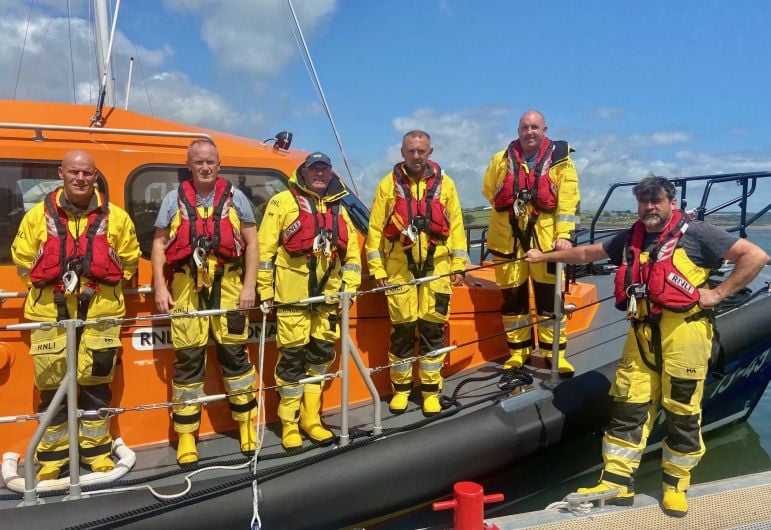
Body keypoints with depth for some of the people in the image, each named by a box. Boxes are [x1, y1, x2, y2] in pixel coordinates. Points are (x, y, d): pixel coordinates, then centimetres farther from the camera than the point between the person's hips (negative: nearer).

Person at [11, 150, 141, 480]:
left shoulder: (116, 217, 3)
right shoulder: (38, 215, 3)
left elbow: (129, 261, 12)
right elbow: (22, 259, 11)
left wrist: (104, 286, 6)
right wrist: (47, 285, 5)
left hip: (100, 313, 0)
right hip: (50, 314, 0)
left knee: (96, 383, 7)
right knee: (52, 385, 6)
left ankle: (97, 450, 22)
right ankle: (51, 456, 20)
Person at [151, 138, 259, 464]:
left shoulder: (234, 197, 7)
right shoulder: (174, 199, 9)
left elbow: (251, 242, 6)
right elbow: (159, 244, 9)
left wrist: (250, 287, -2)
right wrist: (160, 288, 0)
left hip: (227, 285, 0)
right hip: (186, 287, 0)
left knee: (234, 353, 5)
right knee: (188, 358, 3)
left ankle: (246, 423, 19)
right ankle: (186, 435, 13)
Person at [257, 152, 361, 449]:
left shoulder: (338, 209, 17)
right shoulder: (283, 202, 2)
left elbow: (352, 250, 16)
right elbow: (265, 247, -3)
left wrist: (349, 286, 6)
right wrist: (265, 290, -7)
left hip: (327, 294, 5)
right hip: (292, 294, -5)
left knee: (321, 355, 10)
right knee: (292, 358, -2)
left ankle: (310, 418, 23)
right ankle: (289, 424, 11)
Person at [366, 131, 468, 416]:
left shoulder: (445, 184, 7)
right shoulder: (388, 185, 3)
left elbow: (456, 226, 7)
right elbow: (375, 229, 1)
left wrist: (458, 265, 3)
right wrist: (377, 269, -4)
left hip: (436, 267, 1)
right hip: (399, 269, -1)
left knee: (433, 329, 3)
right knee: (402, 329, 4)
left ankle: (431, 391, 16)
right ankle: (400, 389, 19)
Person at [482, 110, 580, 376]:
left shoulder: (559, 158, 2)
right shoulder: (501, 160, 7)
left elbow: (568, 199, -5)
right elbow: (489, 190, 20)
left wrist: (564, 234, -13)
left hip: (546, 237, -2)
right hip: (507, 238, 2)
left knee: (549, 295, 3)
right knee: (512, 296, 7)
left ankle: (554, 352, 16)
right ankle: (518, 351, 20)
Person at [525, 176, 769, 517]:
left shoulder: (695, 233, -2)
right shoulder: (631, 239, 16)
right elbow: (589, 253, 28)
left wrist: (719, 293, -8)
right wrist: (546, 257, 31)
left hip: (683, 332, -5)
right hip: (642, 333, 5)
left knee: (682, 412, 4)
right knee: (627, 407, 5)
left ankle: (675, 485, 23)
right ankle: (616, 483, 13)